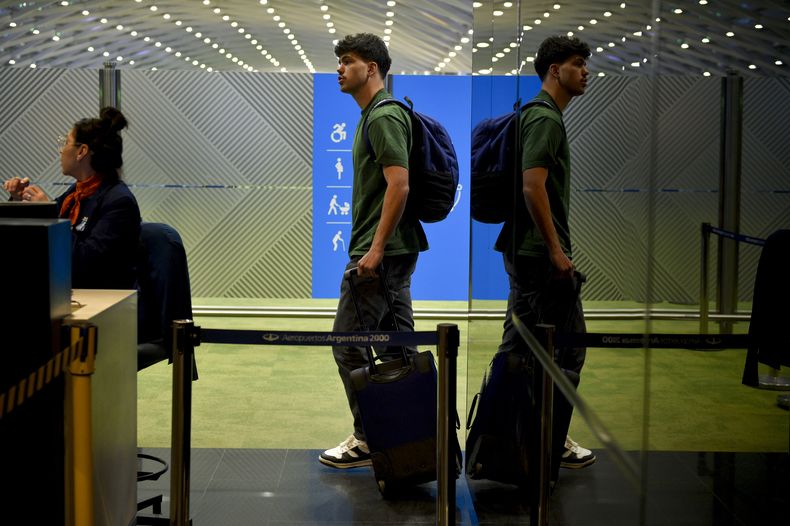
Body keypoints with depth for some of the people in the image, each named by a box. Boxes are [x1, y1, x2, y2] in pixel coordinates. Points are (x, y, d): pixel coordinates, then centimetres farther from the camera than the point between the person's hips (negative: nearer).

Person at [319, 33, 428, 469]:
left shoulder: (384, 116, -15)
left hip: (380, 251, -11)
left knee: (349, 343, -6)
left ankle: (368, 440, 1)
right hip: (393, 251, 11)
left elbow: (399, 185, -23)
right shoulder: (375, 115, 17)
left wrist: (375, 249, -24)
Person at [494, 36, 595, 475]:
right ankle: (551, 444, 2)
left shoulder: (540, 115, 18)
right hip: (543, 253, -10)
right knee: (567, 349, -4)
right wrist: (556, 249, -22)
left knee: (517, 346, 12)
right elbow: (533, 184, -24)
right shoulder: (546, 118, -14)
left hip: (523, 252, 10)